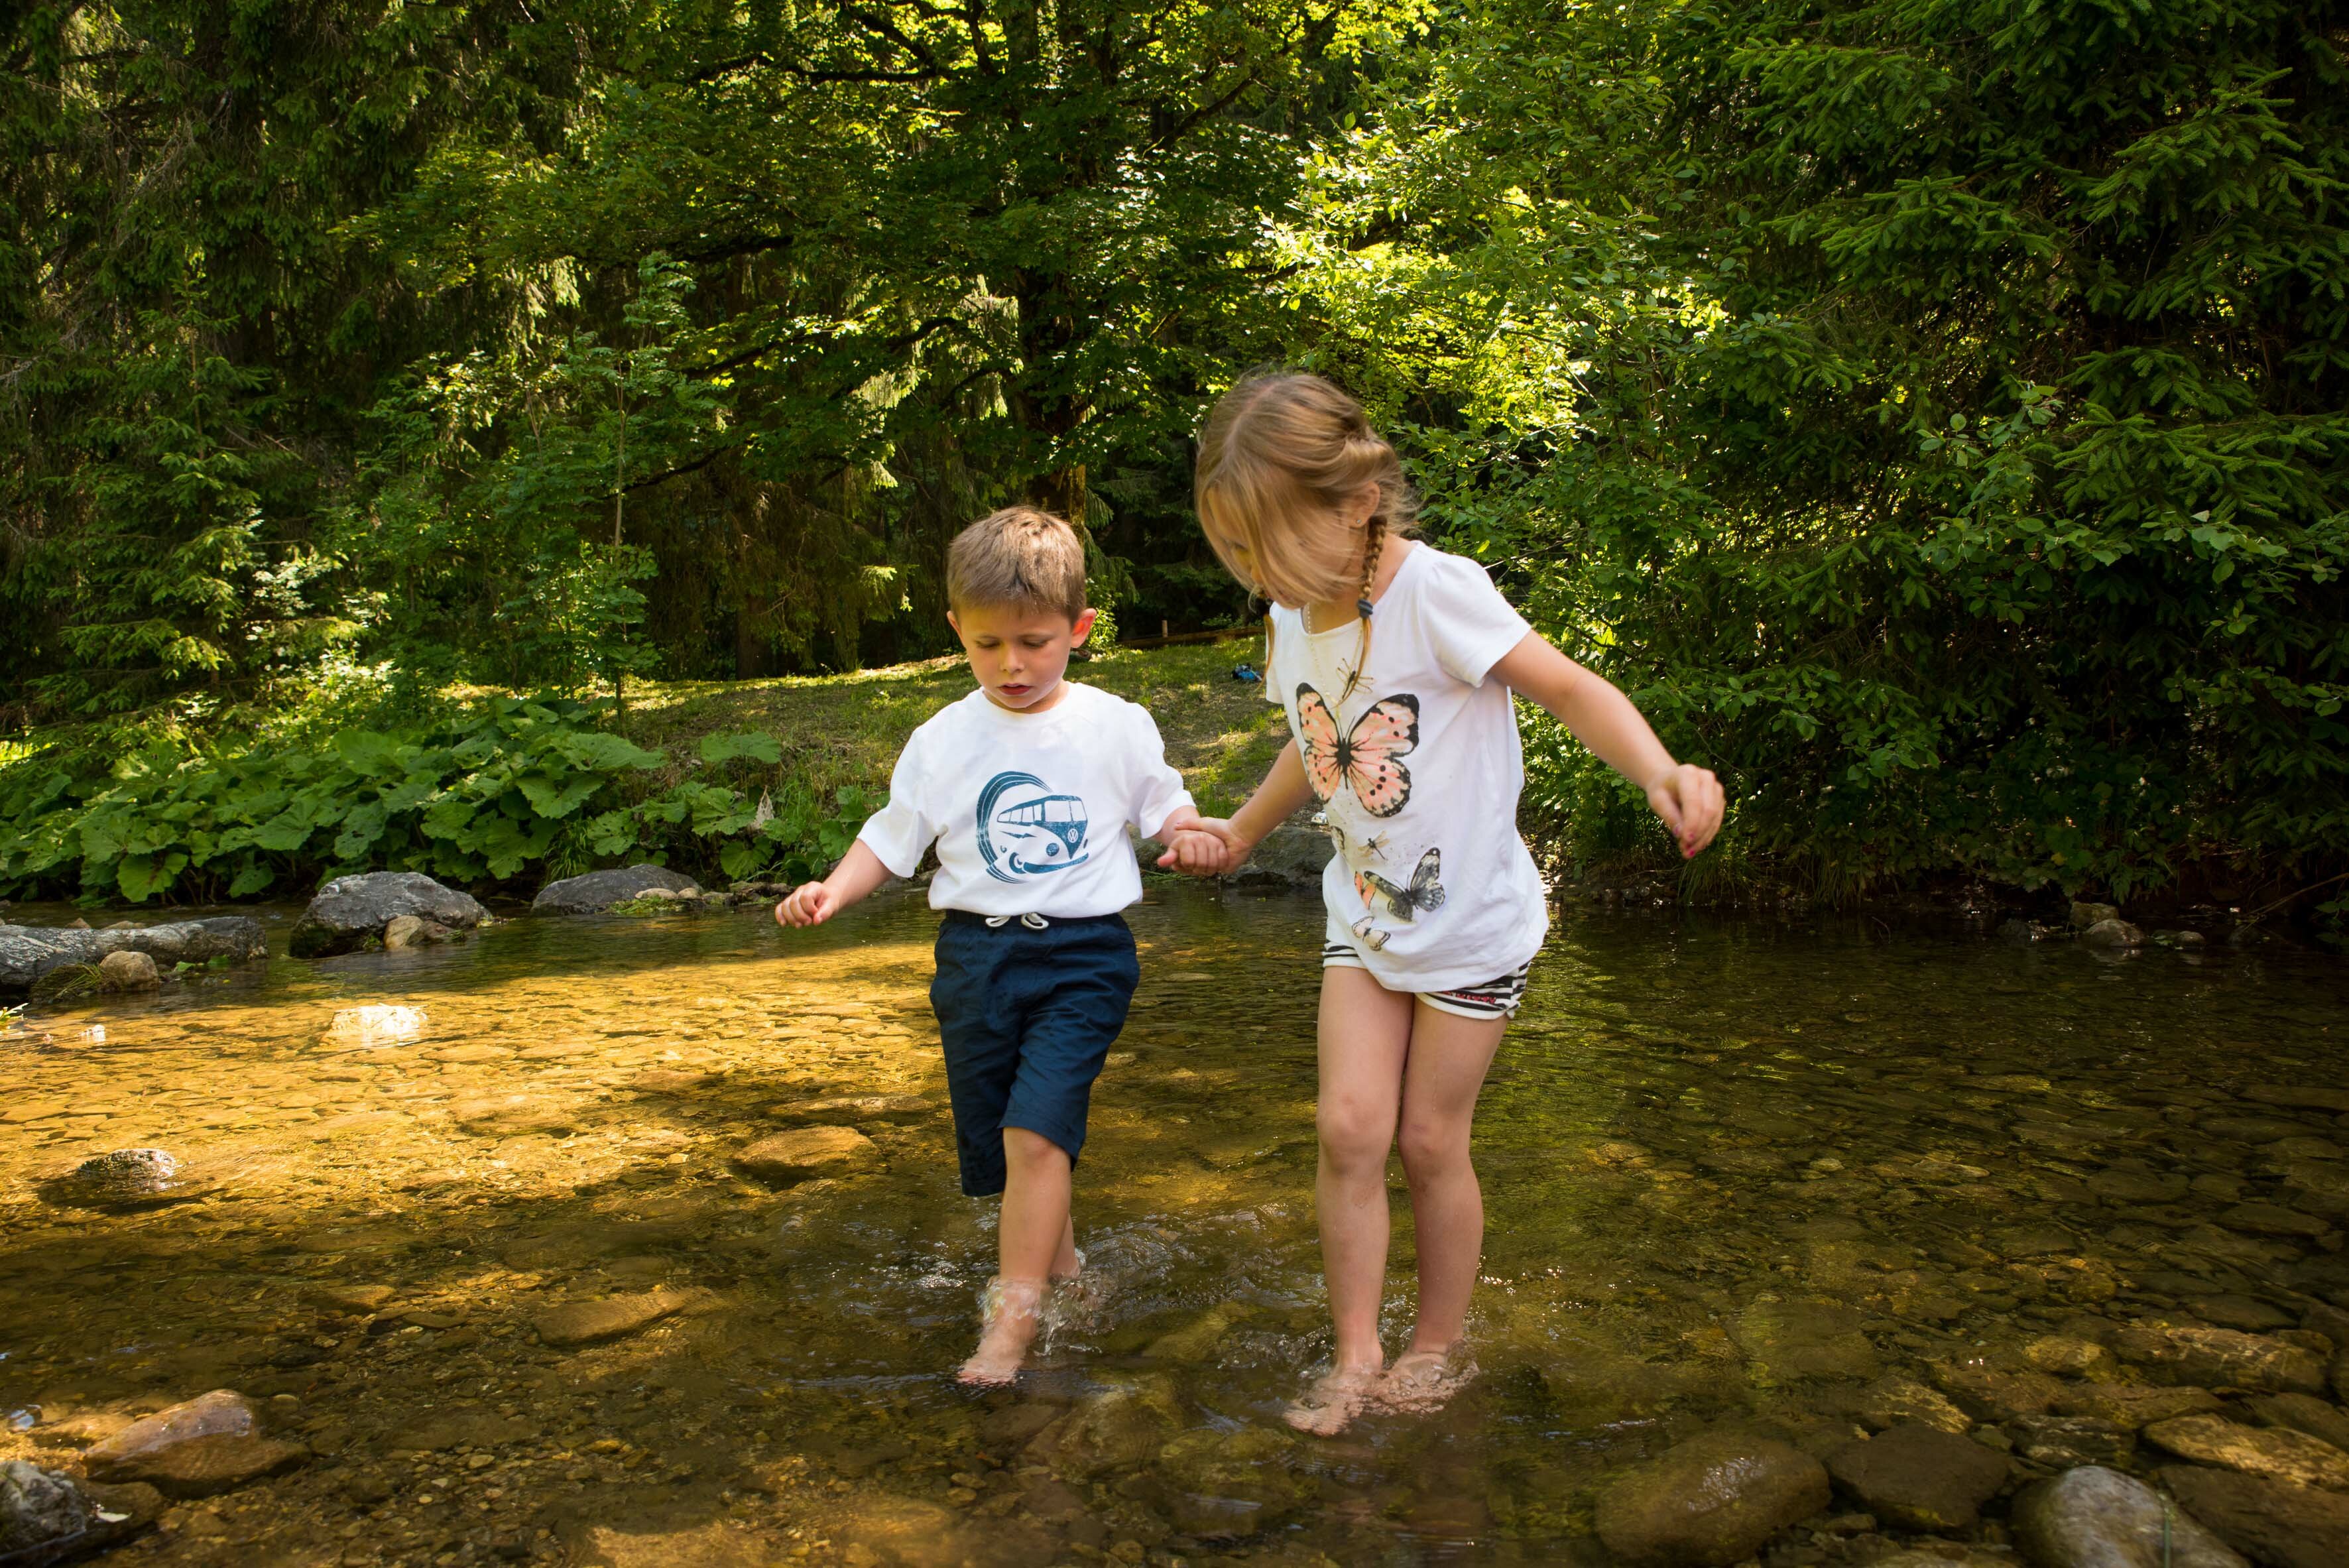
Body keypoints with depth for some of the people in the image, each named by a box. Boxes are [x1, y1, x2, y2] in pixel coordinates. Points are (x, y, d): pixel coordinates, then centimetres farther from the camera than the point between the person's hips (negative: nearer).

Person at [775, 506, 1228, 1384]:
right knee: (995, 1142, 10)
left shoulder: (1118, 727, 1)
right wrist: (832, 890, -8)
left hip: (1084, 954, -3)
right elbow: (892, 838, 9)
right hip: (976, 954, 3)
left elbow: (1165, 805, 12)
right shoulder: (942, 741, 4)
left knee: (1037, 1128, -18)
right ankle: (1059, 1264, 34)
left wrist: (1192, 838, -11)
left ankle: (1010, 1321, -11)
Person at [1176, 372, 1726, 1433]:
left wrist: (1661, 773, -42)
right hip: (1362, 915, 5)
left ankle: (1439, 1347, 26)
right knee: (1349, 1126, -4)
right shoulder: (1292, 615, -1)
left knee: (1430, 1140, 5)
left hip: (1472, 919, -5)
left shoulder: (1435, 592, -23)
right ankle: (1357, 1355, 11)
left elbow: (1566, 687, -24)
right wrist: (1241, 831, 29)